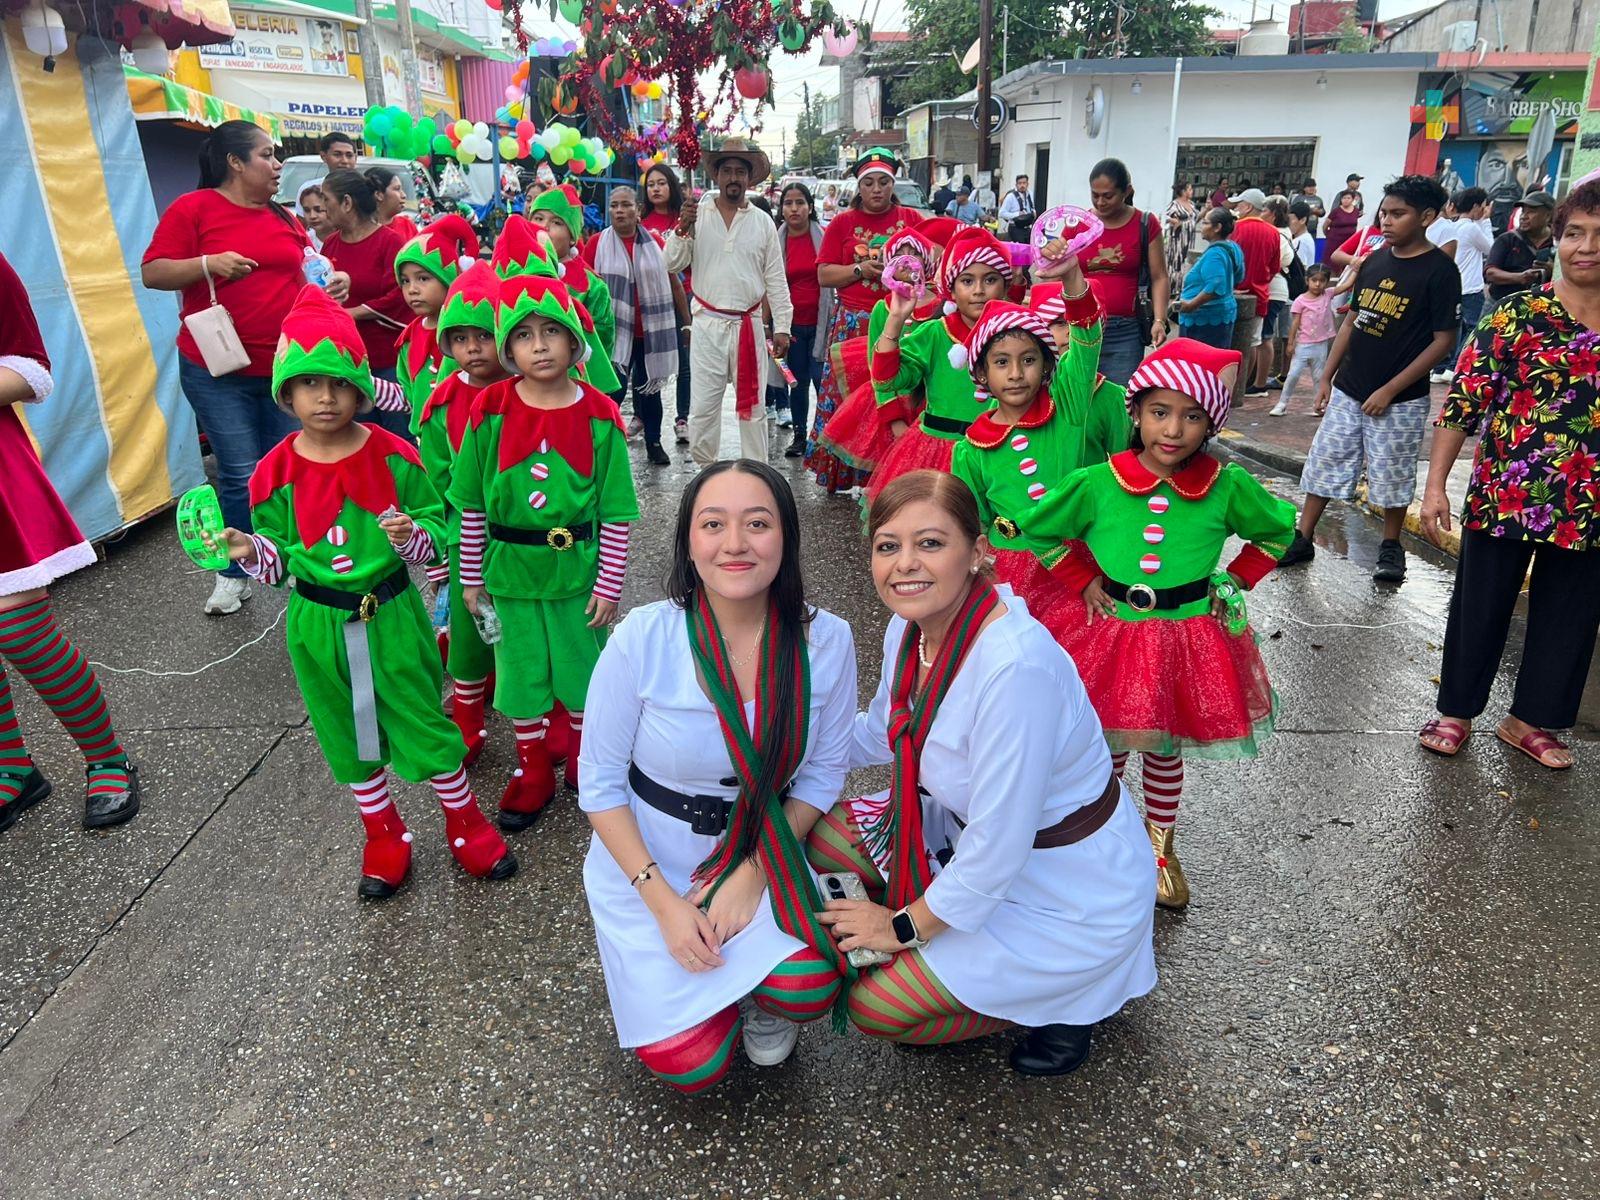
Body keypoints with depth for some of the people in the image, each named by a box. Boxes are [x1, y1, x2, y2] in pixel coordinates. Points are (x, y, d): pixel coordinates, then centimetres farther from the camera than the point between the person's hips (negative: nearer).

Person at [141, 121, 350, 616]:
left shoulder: (285, 217, 12)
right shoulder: (193, 208, -3)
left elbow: (304, 277, 21)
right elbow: (152, 273, -6)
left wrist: (332, 282, -1)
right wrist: (209, 263, -21)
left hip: (287, 367, 4)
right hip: (218, 371, -4)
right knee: (241, 476, -2)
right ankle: (233, 575, 15)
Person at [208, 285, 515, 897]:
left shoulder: (393, 456, -9)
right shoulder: (277, 473, -6)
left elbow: (437, 526, -4)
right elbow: (278, 555, 2)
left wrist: (412, 536, -25)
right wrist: (250, 551, -19)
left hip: (392, 615, -2)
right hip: (319, 626, 2)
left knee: (424, 720, 9)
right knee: (347, 733, 16)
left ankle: (465, 823, 30)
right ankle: (384, 836, 37)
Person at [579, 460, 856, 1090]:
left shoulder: (826, 641, -15)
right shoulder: (642, 638, -19)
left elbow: (823, 772, -3)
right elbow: (601, 784, -10)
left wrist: (753, 871, -13)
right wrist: (664, 902, -16)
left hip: (764, 857, 1)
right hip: (646, 866, -1)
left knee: (809, 990, -24)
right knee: (690, 1065, -9)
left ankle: (763, 997, 13)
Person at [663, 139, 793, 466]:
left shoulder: (763, 223, 7)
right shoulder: (696, 215, 4)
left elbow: (776, 280, 7)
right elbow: (672, 264, 0)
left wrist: (781, 327, 2)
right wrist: (682, 228, -16)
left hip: (749, 325, 1)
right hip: (707, 324, -1)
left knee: (752, 405, 7)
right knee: (702, 406, -1)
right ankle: (706, 470, 14)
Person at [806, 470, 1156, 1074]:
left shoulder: (1015, 665, -35)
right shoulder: (912, 626, -9)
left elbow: (998, 845, -29)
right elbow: (879, 732, 12)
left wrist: (905, 926, -15)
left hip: (1070, 893, -8)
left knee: (876, 1008, -10)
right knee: (807, 828, -1)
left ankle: (1067, 996, 11)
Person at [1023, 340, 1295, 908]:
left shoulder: (1227, 486, -9)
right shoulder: (1097, 483, -12)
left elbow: (1279, 529, 10)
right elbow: (1035, 527, 3)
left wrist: (1233, 582, 2)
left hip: (1190, 640, 1)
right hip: (1112, 635, -1)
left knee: (1164, 751, 17)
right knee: (1106, 750, 13)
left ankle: (1160, 846, 40)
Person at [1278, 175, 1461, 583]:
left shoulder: (1440, 270, -12)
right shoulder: (1374, 261, 6)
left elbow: (1443, 340, -13)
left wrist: (1390, 390, -16)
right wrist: (1327, 378, 9)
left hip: (1399, 400, -5)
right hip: (1347, 392, 6)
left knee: (1392, 478, 7)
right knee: (1323, 464, 7)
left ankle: (1391, 547, 25)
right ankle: (1302, 541, 17)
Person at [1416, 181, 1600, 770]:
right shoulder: (1516, 315, -7)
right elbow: (1462, 401, -9)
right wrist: (1435, 484, -13)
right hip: (1503, 494, -3)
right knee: (1479, 608, 9)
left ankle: (1529, 720, 32)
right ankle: (1456, 711, 27)